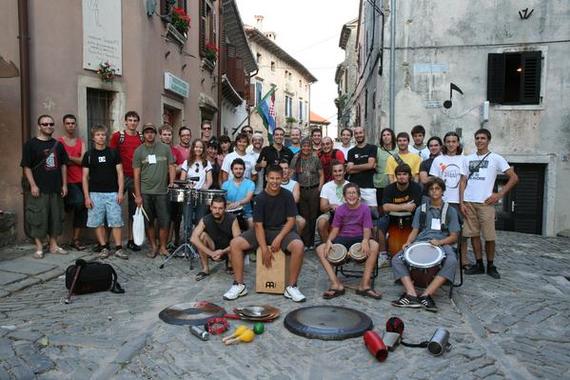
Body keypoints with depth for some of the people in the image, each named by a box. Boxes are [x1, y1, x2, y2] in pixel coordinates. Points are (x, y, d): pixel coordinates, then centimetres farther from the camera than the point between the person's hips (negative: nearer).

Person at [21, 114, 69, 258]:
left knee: (56, 217, 10)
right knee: (37, 218, -1)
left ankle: (54, 245, 22)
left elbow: (63, 165, 14)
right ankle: (39, 248, 10)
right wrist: (33, 185, -13)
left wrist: (64, 184, 8)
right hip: (39, 189, -4)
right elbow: (26, 166, -6)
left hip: (56, 188, 5)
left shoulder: (58, 144, 11)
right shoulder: (31, 144, -3)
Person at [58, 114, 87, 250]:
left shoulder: (81, 142, 13)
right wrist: (76, 161, -7)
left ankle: (75, 239, 16)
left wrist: (70, 157, -11)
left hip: (80, 181, 5)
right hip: (68, 181, -4)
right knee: (79, 201, -27)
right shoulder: (59, 142, 2)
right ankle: (67, 204, 10)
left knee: (82, 209, 4)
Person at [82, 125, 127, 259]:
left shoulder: (113, 153, 5)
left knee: (116, 222, -1)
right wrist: (87, 196, -3)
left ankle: (119, 248, 5)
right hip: (95, 194, 1)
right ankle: (104, 247, 14)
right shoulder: (89, 155, 5)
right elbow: (85, 177, 5)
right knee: (98, 223, 3)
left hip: (112, 193, -1)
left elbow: (120, 173, 4)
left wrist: (120, 192, -5)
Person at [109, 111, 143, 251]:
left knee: (133, 209, 9)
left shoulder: (142, 138, 9)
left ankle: (131, 240, 18)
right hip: (121, 176, -4)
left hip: (136, 177, 4)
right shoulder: (117, 136, 0)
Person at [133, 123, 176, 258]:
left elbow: (171, 166, 8)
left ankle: (163, 247, 16)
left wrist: (172, 182, -7)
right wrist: (137, 195, -2)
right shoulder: (139, 151, 3)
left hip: (162, 191, 0)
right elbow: (136, 174, 2)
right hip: (145, 193, 0)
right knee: (149, 222, 8)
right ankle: (153, 247, 22)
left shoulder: (165, 148, 4)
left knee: (164, 221, 1)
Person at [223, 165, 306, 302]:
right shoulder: (260, 198, -7)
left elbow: (291, 220, -6)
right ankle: (239, 285, -7)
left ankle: (291, 287, -18)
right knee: (235, 243, -19)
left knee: (298, 246, -33)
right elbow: (258, 225, -10)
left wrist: (279, 238, -20)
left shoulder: (287, 195, -6)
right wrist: (264, 249, -19)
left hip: (282, 230, -1)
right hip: (263, 231, 1)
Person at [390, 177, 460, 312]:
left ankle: (426, 295, -36)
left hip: (442, 244, -2)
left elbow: (454, 236, 8)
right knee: (396, 260, -24)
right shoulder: (421, 210, 20)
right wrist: (408, 243, -6)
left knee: (452, 262, -36)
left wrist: (439, 242, -13)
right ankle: (412, 295, -34)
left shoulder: (450, 211, 14)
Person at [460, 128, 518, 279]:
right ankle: (479, 264, 17)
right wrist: (461, 202, 2)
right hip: (469, 202, 3)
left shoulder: (496, 158, 2)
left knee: (489, 236, -1)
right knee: (474, 234, 6)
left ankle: (490, 266, 14)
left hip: (485, 203, -3)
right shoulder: (468, 159, 12)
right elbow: (463, 182, 11)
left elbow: (514, 178, 0)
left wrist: (499, 195, -7)